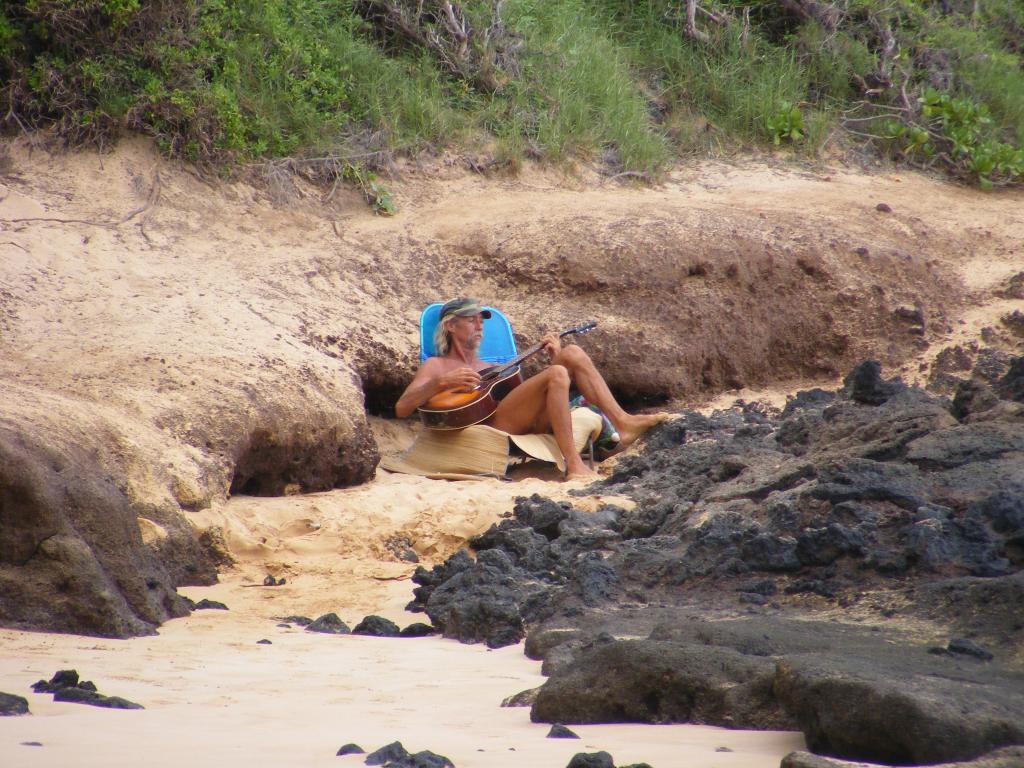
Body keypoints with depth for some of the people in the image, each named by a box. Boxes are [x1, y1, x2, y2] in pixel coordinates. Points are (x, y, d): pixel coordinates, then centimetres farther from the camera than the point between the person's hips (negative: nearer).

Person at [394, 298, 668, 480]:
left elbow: (536, 395, 27)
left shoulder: (492, 369, 36)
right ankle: (574, 466, -36)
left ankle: (622, 423, -18)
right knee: (556, 375, -28)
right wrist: (443, 382, -14)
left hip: (529, 427, 6)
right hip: (488, 426, -6)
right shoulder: (436, 366, 17)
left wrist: (553, 360, 13)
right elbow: (402, 408, 0)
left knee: (572, 354, -6)